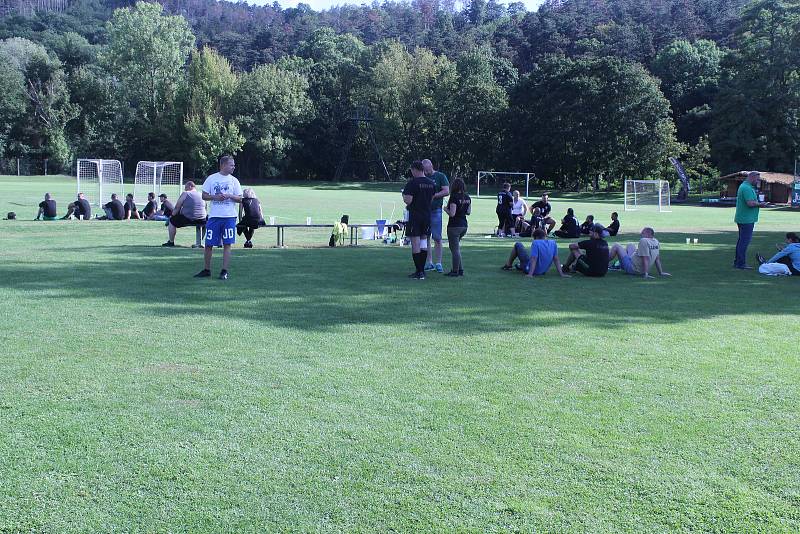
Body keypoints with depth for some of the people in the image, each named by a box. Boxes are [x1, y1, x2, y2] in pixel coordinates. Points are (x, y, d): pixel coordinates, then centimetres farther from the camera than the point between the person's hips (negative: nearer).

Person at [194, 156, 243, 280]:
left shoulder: (234, 180, 7)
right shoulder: (211, 178, 5)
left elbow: (239, 199, 6)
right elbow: (204, 196, 5)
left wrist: (229, 196, -12)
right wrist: (216, 197, -12)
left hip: (229, 217, 0)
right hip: (214, 216, 0)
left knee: (227, 244, -2)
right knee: (208, 244, 4)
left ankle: (224, 271, 5)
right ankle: (206, 270, 18)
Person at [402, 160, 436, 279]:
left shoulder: (412, 183, -13)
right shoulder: (432, 183, 7)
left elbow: (408, 200, -18)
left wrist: (404, 195, 3)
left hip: (415, 216, -6)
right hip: (427, 215, 6)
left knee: (415, 244, -2)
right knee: (424, 243, 13)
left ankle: (418, 272, -3)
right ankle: (422, 270, 17)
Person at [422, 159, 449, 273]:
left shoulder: (440, 176, 2)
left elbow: (446, 191, -7)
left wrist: (433, 196, -14)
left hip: (435, 210, -4)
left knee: (437, 238, -4)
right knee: (425, 238, 5)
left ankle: (438, 263, 2)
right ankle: (429, 263, 12)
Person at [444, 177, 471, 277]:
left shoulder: (454, 197, -16)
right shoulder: (467, 198, 5)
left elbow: (452, 214, -20)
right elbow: (469, 212, 13)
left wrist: (446, 209, -2)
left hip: (454, 226, -8)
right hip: (464, 225, 8)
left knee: (455, 249, -1)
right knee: (456, 247, 19)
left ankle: (456, 271, 3)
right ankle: (460, 269, 20)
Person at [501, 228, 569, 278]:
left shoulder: (536, 243, -21)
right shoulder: (553, 243, -5)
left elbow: (534, 259, -27)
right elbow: (556, 260, -6)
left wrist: (530, 274, -30)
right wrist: (561, 274, -5)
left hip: (529, 269, -6)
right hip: (543, 271, 6)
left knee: (517, 244, 9)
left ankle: (508, 265, 22)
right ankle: (520, 266, 44)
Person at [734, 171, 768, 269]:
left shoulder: (744, 186, 16)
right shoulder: (747, 188, -18)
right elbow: (750, 203, -27)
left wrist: (758, 203, 11)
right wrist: (760, 204, -10)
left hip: (742, 218, 11)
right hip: (747, 219, -11)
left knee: (741, 240, 16)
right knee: (744, 241, -7)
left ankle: (737, 261, 22)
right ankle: (741, 263, -4)